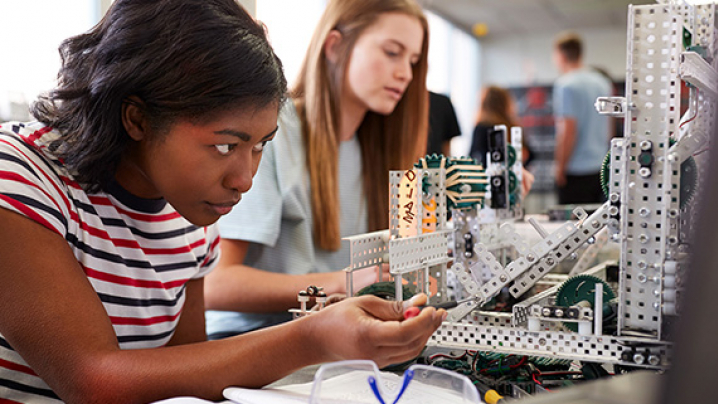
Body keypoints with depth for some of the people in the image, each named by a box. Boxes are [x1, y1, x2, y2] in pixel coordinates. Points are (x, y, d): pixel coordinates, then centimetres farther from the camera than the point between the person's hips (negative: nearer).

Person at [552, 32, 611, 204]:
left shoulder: (566, 85, -12)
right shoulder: (602, 82, 13)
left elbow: (568, 131, -17)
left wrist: (560, 167, -11)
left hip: (577, 171, -8)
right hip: (600, 168, 8)